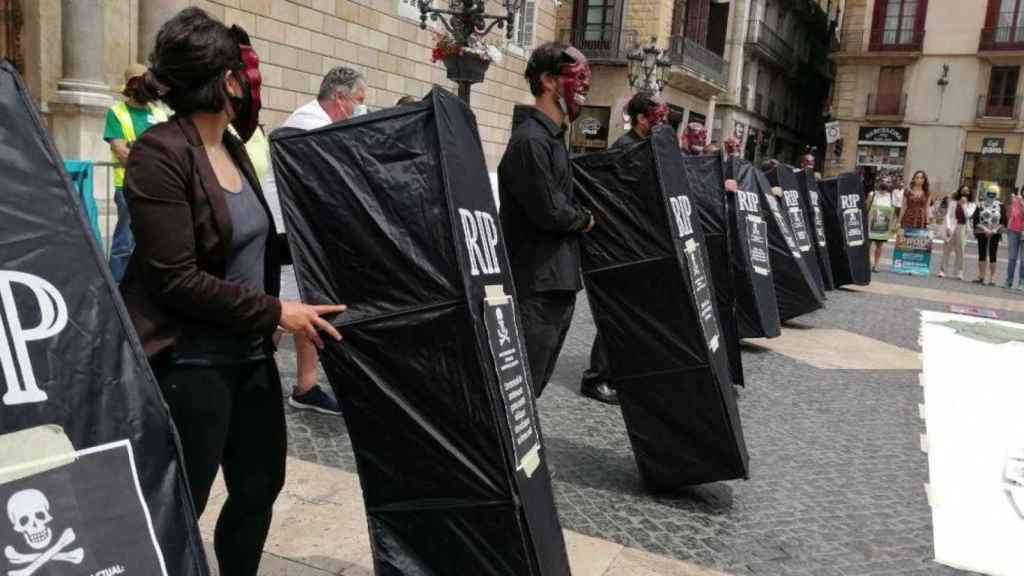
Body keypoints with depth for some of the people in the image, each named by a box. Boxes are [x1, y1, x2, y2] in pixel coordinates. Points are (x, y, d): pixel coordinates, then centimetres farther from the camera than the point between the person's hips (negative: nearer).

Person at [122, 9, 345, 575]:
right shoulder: (160, 153, -17)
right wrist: (277, 312, -19)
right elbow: (175, 279, -21)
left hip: (249, 356, 8)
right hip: (187, 363, -8)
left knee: (260, 487, 18)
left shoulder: (232, 146, 8)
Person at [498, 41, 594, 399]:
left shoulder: (552, 137, 15)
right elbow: (549, 212, -20)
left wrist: (576, 218, 4)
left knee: (534, 381, 17)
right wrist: (586, 220, -3)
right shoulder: (531, 139, -17)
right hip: (536, 285, -10)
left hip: (556, 281, 10)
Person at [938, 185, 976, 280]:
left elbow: (968, 215, -5)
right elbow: (948, 215, 3)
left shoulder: (972, 205, 10)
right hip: (952, 228, 0)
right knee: (947, 249, -1)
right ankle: (942, 271, 0)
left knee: (960, 251, -2)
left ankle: (959, 273, 1)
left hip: (963, 228, 0)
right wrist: (948, 227, -8)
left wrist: (964, 204, -6)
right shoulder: (953, 202, 9)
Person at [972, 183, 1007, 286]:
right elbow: (976, 220, -3)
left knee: (992, 256, -2)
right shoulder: (981, 205, 2)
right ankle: (981, 277, 12)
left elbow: (1003, 222, -1)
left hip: (995, 234, -1)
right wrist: (985, 230, -12)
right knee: (982, 255, 5)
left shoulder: (1001, 206, 1)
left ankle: (992, 278, 0)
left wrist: (993, 231, -11)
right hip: (982, 233, 1)